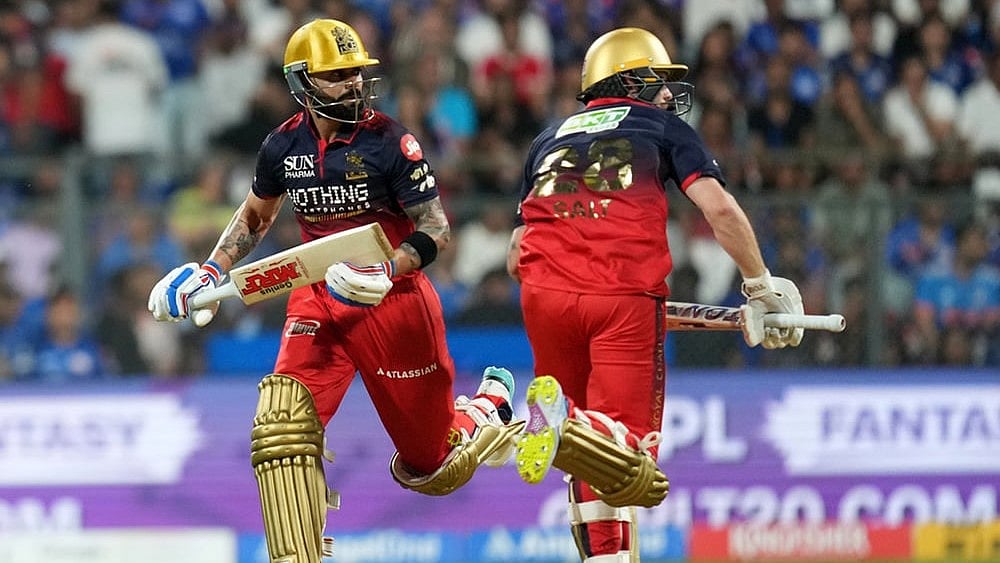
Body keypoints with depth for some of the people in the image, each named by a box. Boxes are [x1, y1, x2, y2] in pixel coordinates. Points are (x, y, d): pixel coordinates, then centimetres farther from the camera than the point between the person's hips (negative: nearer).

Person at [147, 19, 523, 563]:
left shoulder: (389, 141, -13)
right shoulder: (284, 146, 0)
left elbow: (435, 228, -13)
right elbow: (255, 216, 20)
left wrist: (386, 271, -30)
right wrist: (211, 271, 9)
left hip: (395, 299, -3)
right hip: (318, 299, 3)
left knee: (429, 466, 9)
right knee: (281, 427, -23)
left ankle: (488, 402, 43)